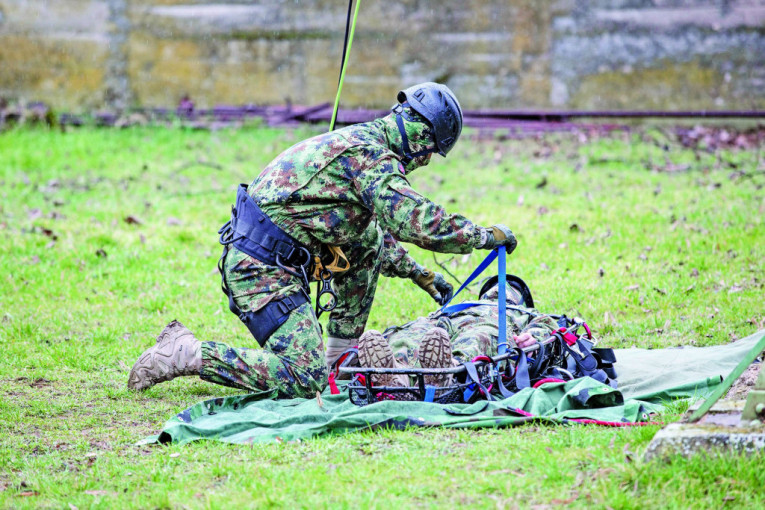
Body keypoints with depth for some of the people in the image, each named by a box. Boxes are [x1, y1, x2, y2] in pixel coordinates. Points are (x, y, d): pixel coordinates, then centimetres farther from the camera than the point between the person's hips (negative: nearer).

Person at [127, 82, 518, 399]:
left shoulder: (358, 141, 21)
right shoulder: (370, 155, -12)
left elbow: (377, 234, 33)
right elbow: (420, 223, -19)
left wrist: (420, 275, 31)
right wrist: (488, 236, -7)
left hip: (254, 255, 10)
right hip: (261, 269, -10)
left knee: (370, 242, 21)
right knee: (304, 379, -16)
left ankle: (341, 355, 20)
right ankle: (186, 354, -9)